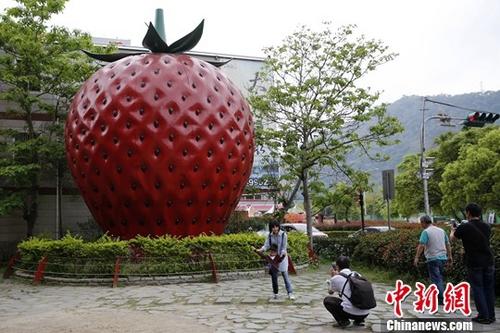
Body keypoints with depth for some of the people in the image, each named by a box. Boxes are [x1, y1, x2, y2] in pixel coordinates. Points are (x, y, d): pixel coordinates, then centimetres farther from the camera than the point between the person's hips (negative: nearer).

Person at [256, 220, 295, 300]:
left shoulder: (283, 235, -12)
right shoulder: (269, 236, -1)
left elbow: (284, 247, -13)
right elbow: (266, 245, -5)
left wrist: (282, 254, -29)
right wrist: (261, 250, -24)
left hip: (282, 257, -3)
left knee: (285, 274, -8)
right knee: (274, 275, 6)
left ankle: (290, 293, -3)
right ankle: (275, 293, 20)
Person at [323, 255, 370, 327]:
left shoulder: (336, 278, 0)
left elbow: (330, 292, 22)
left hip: (351, 312, -6)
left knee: (327, 300, 14)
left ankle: (343, 321, 3)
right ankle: (359, 320, 18)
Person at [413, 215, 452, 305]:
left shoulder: (426, 232, -12)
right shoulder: (441, 230, 10)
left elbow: (421, 246, -20)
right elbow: (448, 244, 14)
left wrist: (417, 257, -17)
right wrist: (450, 256, 20)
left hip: (433, 259, -7)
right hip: (443, 258, 7)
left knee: (436, 279, -2)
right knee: (440, 278, 18)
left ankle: (441, 300, -5)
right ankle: (440, 296, 23)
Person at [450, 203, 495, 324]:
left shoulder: (464, 227, -10)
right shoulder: (486, 227, 3)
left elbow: (452, 238, 7)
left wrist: (453, 231, 30)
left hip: (474, 263, -4)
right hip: (488, 262, 4)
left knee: (477, 289, 3)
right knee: (489, 288, 11)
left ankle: (483, 316, 4)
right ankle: (491, 316, 16)